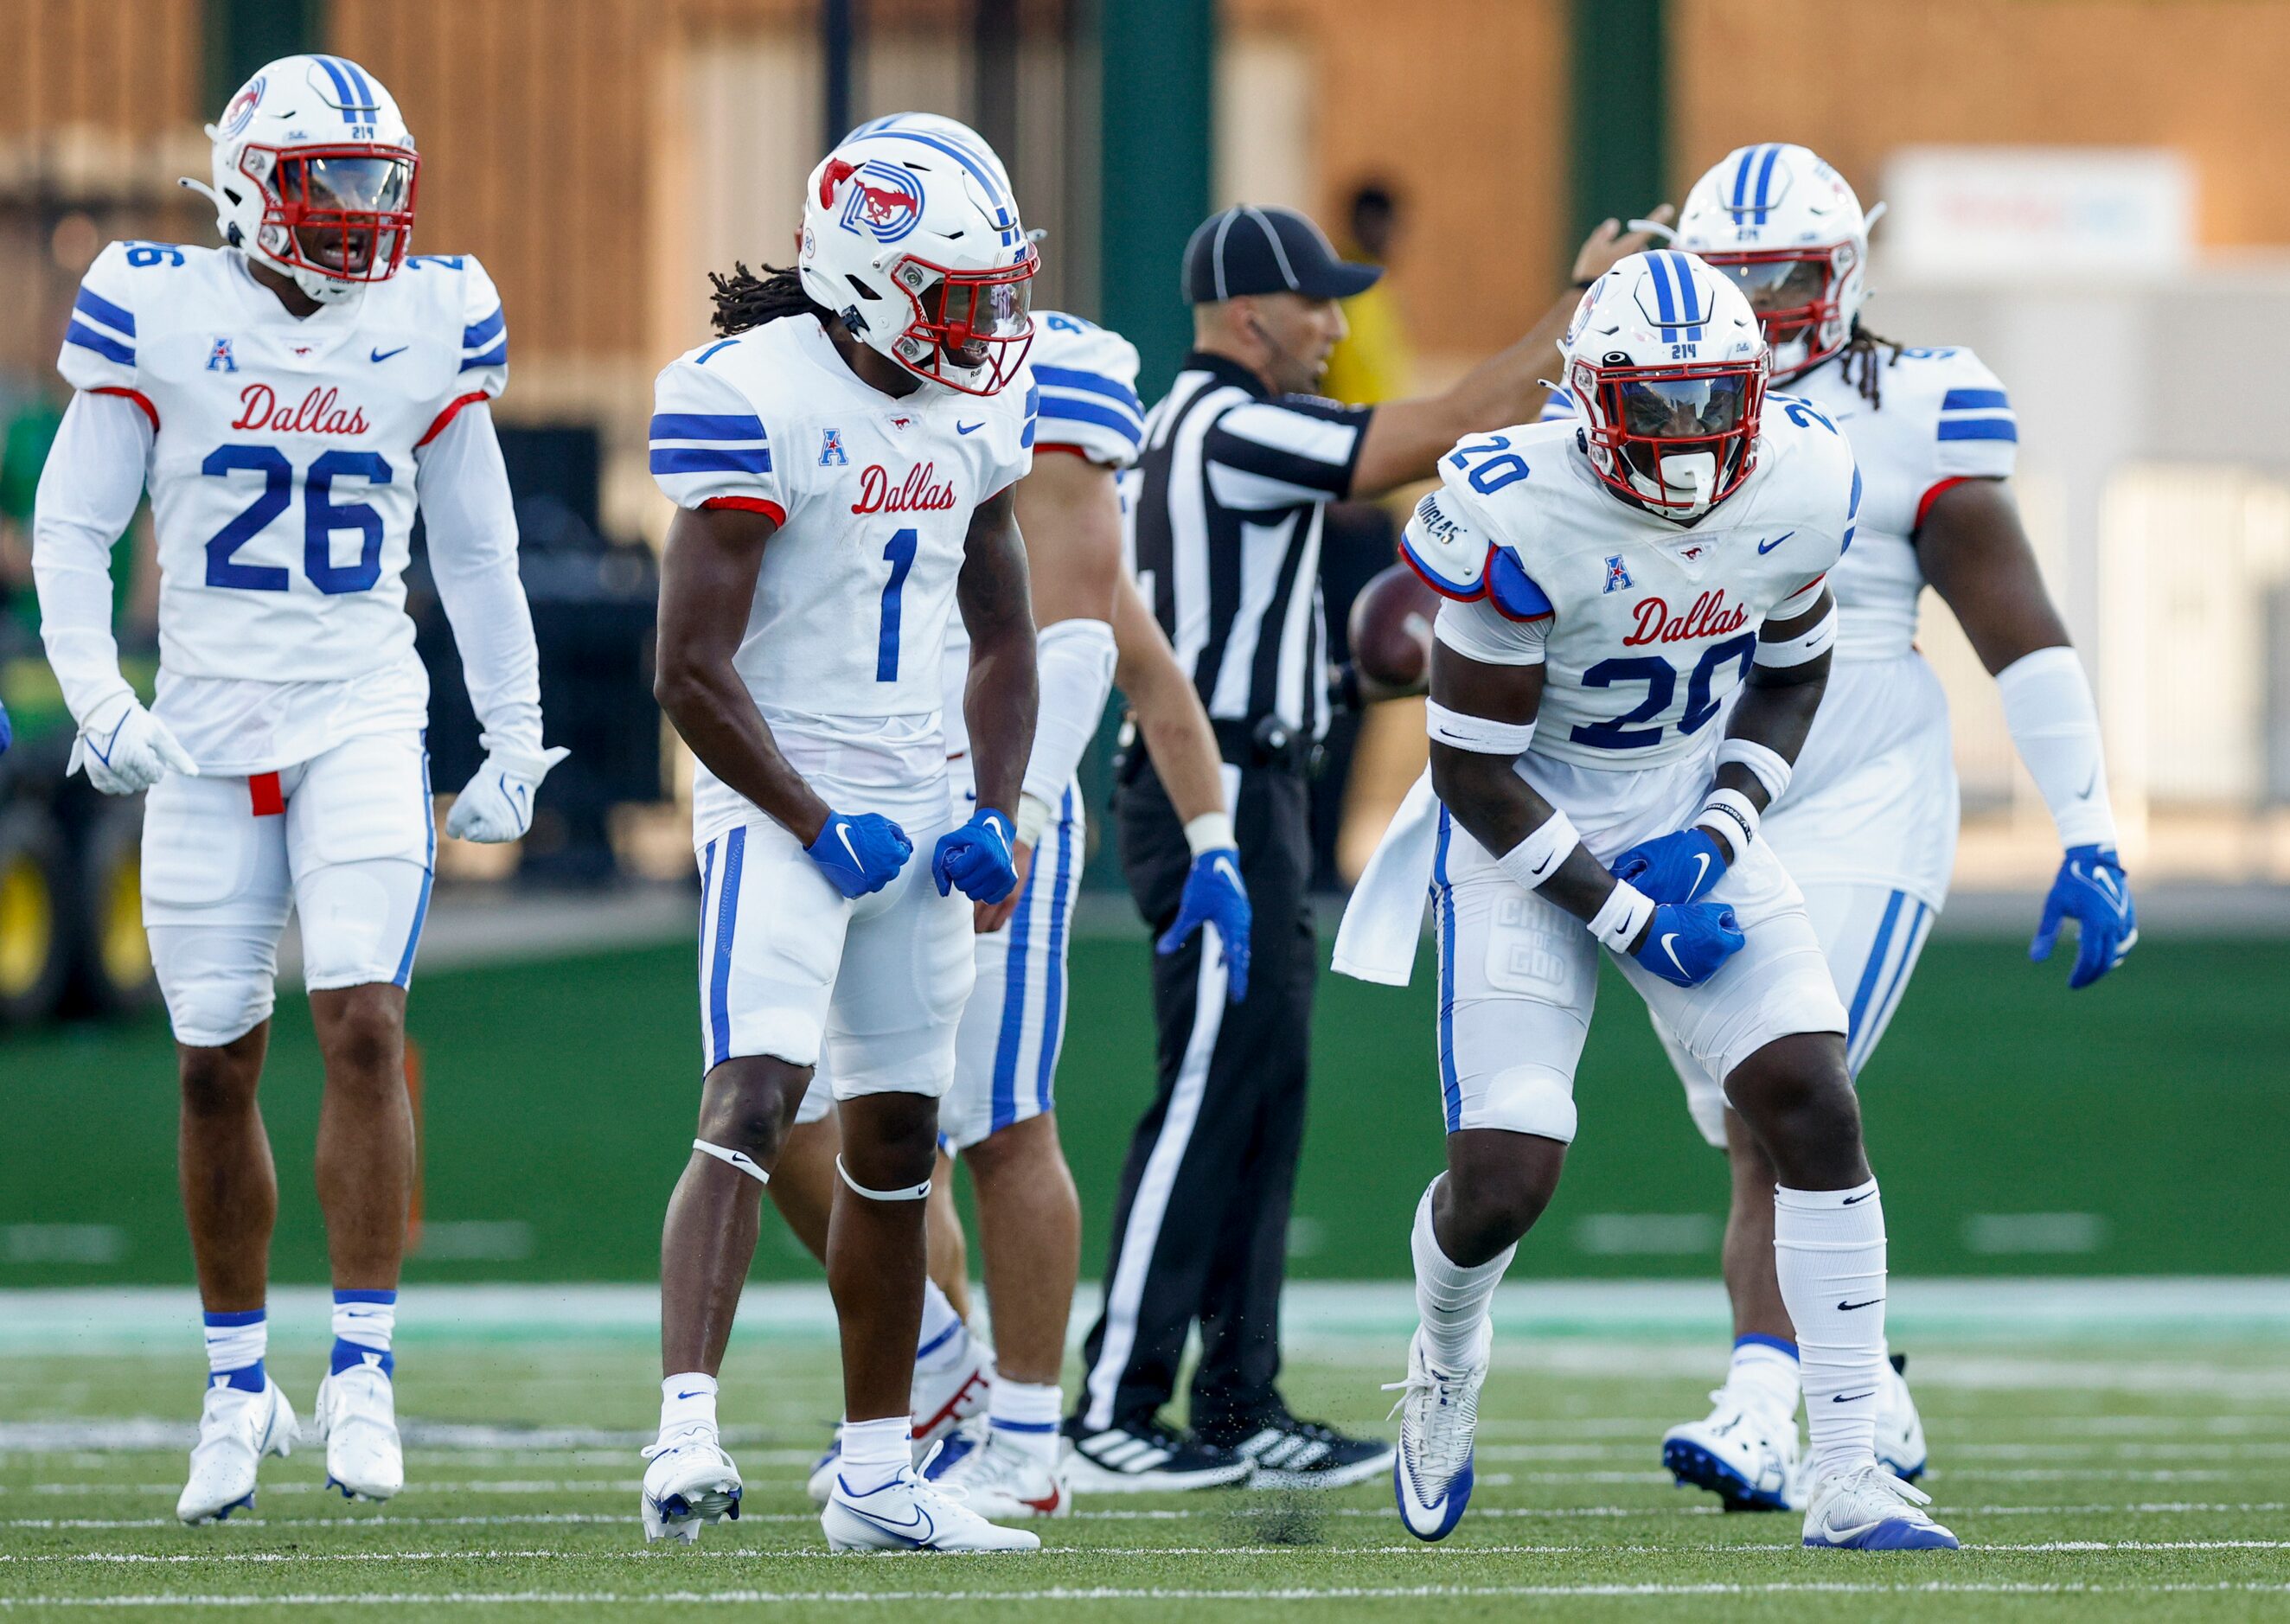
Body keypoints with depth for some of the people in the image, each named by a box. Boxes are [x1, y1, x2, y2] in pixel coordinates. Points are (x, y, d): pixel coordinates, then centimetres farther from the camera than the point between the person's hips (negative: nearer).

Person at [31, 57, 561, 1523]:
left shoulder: (429, 326, 3)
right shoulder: (159, 316, -3)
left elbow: (477, 550, 13)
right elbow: (72, 528, 1)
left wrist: (517, 735, 12)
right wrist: (95, 695, -12)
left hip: (365, 726, 0)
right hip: (206, 738, 0)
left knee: (364, 1025, -16)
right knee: (217, 1070, 5)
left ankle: (363, 1372, -11)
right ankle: (239, 1388, 20)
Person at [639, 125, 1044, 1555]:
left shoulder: (972, 414, 8)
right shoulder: (756, 400, -16)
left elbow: (1004, 637, 19)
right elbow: (693, 670, -18)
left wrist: (997, 812, 4)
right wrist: (822, 828, -17)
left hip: (919, 809, 7)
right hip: (782, 801, -7)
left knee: (897, 1139, 11)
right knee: (751, 1103, -21)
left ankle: (878, 1479, 19)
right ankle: (687, 1435, -31)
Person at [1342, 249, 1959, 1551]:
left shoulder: (1803, 489, -11)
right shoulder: (1522, 520, -26)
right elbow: (1472, 766, -17)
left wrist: (1724, 829, -7)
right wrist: (1622, 910, -18)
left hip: (1691, 812, 4)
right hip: (1526, 832, -4)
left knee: (1816, 1110, -12)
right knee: (1504, 1181, -13)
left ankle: (1852, 1480, -7)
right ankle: (1446, 1368, 25)